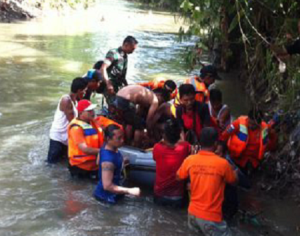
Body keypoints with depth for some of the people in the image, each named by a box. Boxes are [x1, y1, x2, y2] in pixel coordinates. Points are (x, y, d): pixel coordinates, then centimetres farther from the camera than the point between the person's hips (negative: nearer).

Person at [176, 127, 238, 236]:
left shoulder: (189, 160, -8)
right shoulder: (222, 163, -18)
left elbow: (179, 177, 11)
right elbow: (234, 181, 1)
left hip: (193, 213, 6)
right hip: (211, 217, -6)